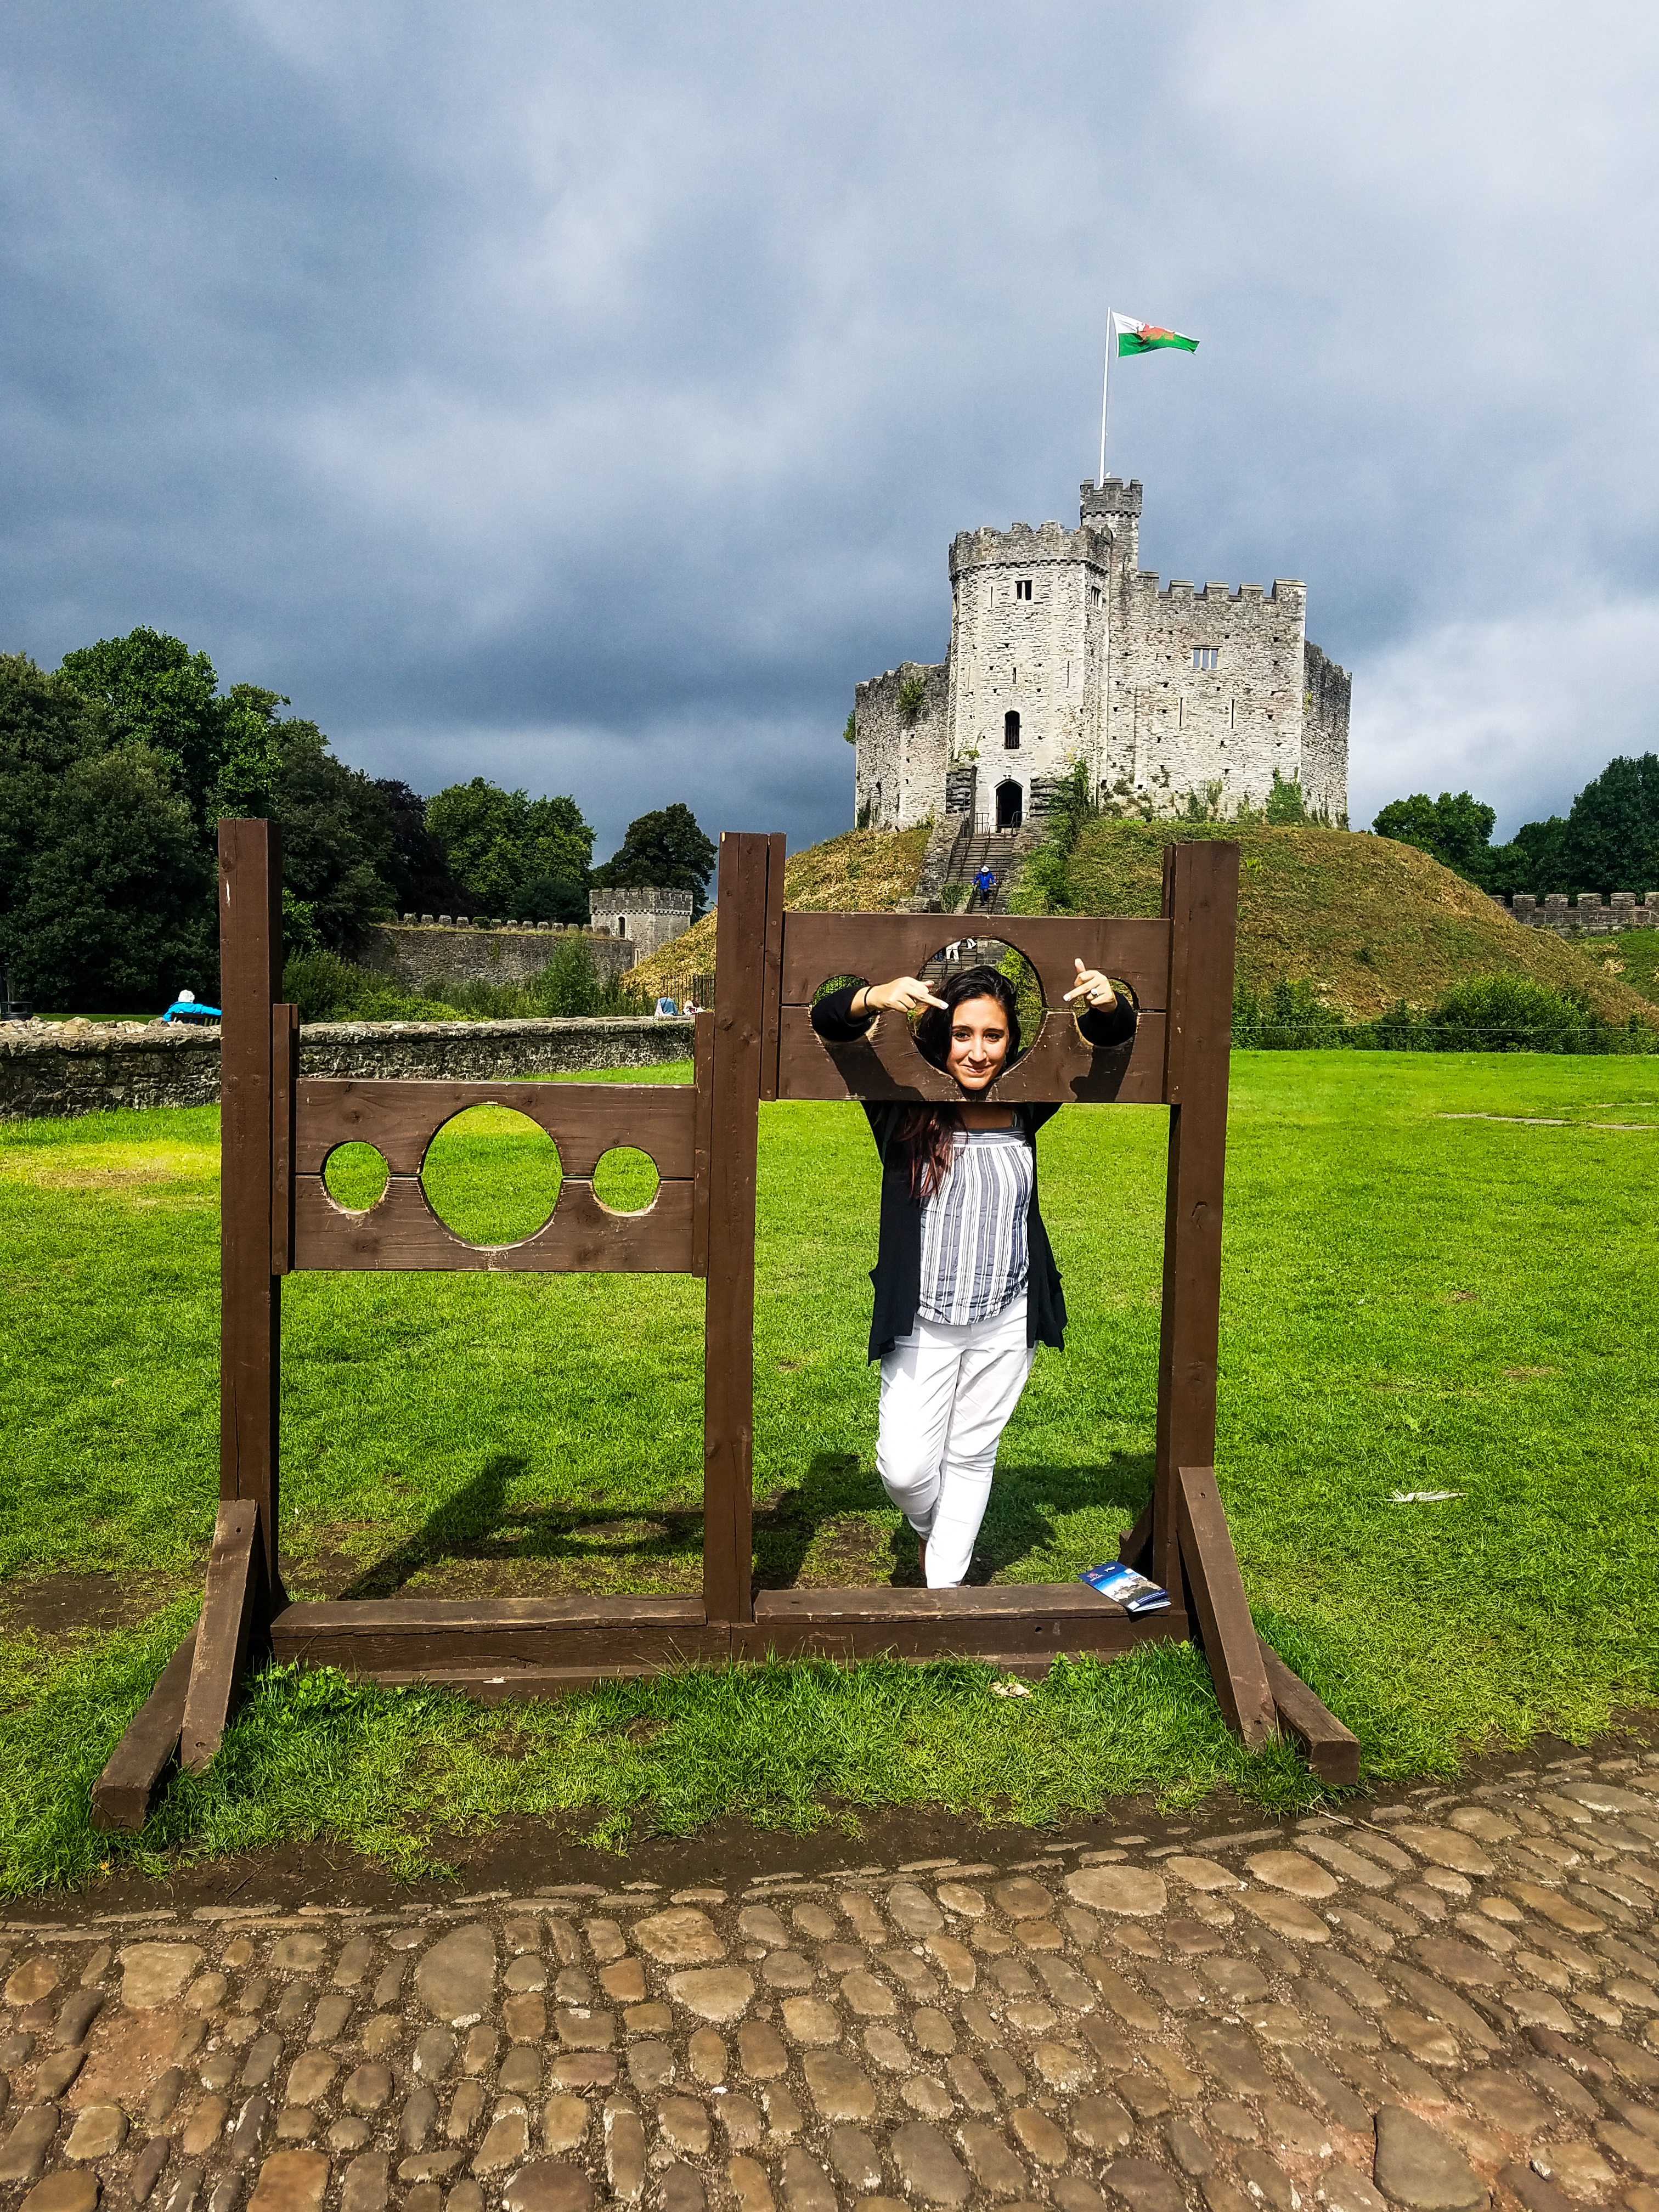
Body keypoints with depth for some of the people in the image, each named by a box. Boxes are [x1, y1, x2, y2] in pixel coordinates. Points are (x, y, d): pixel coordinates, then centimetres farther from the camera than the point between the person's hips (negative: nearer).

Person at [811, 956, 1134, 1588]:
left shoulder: (1025, 1101, -6)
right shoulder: (905, 1103, -13)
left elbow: (1110, 1038, 3)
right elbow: (827, 1020, -18)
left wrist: (1109, 1005, -21)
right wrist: (875, 997, -40)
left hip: (1007, 1322, 2)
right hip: (923, 1322, -2)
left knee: (972, 1456, 17)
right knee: (905, 1468, 0)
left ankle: (945, 1583, 37)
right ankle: (927, 1527, 37)